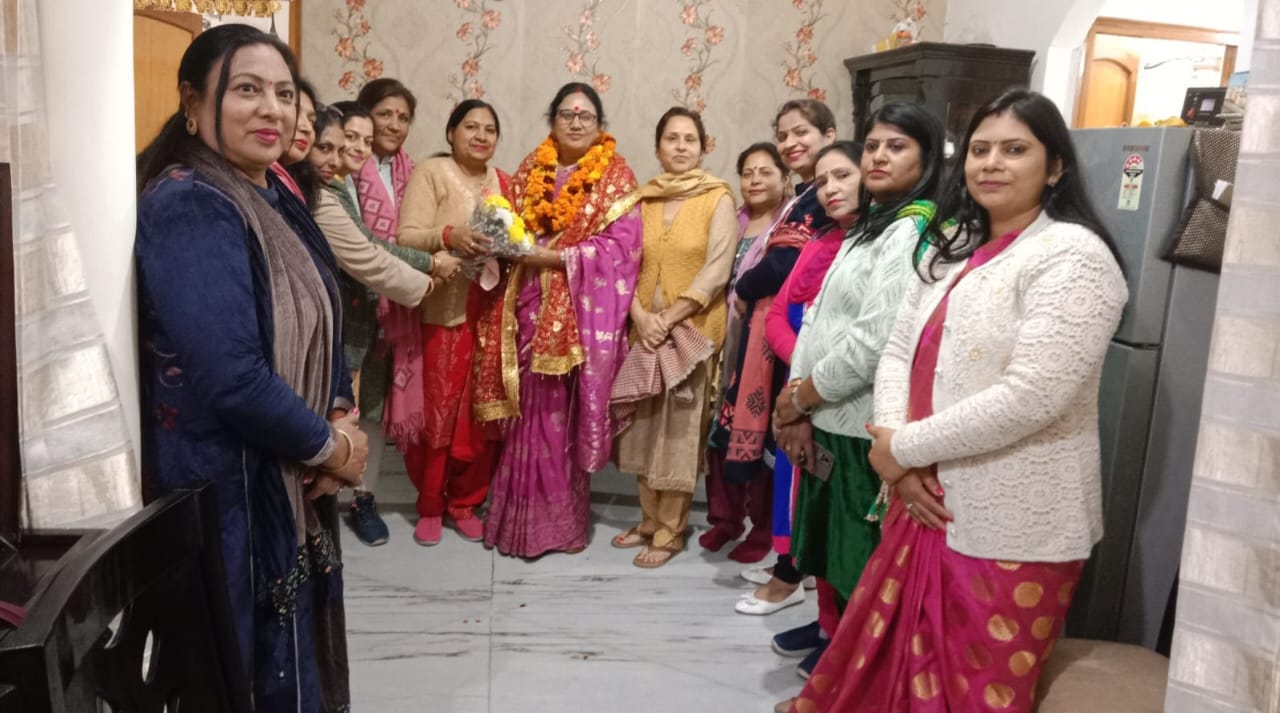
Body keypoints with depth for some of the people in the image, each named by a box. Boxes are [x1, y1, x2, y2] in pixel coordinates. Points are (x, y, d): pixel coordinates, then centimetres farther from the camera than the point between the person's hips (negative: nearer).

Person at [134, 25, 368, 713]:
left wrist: (339, 416, -4)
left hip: (292, 483, 8)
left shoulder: (276, 199, 7)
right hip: (228, 491, -8)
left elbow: (320, 322, 13)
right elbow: (230, 378, -28)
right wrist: (330, 447, -14)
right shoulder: (188, 207, -20)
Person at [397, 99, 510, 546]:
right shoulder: (430, 172, -2)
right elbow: (406, 238, -11)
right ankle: (429, 505, 18)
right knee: (438, 412, 0)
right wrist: (448, 236, -28)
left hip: (490, 313, 5)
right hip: (442, 311, -4)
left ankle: (464, 502, 24)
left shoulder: (502, 182, 14)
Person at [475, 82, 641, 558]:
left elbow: (620, 245, -10)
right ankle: (522, 515, 19)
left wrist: (553, 256, -15)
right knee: (529, 411, 5)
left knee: (565, 413, 0)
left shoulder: (615, 174, 0)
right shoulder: (531, 169, 13)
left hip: (583, 314, -3)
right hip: (532, 307, 4)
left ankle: (559, 520, 14)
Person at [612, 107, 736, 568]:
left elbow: (717, 269, -11)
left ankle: (670, 533, 13)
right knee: (645, 427, 10)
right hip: (645, 330, 4)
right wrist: (640, 317, -12)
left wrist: (670, 318, -16)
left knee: (680, 432, 1)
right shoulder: (643, 199, 9)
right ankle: (650, 520, 26)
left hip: (692, 331, -4)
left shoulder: (718, 198, -3)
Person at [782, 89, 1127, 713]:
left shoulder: (1072, 258, -14)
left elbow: (1029, 397, -24)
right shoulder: (951, 249, 10)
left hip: (1011, 528, -7)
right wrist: (897, 452, -10)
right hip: (927, 505, 7)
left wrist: (904, 447, -15)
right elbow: (898, 352, 7)